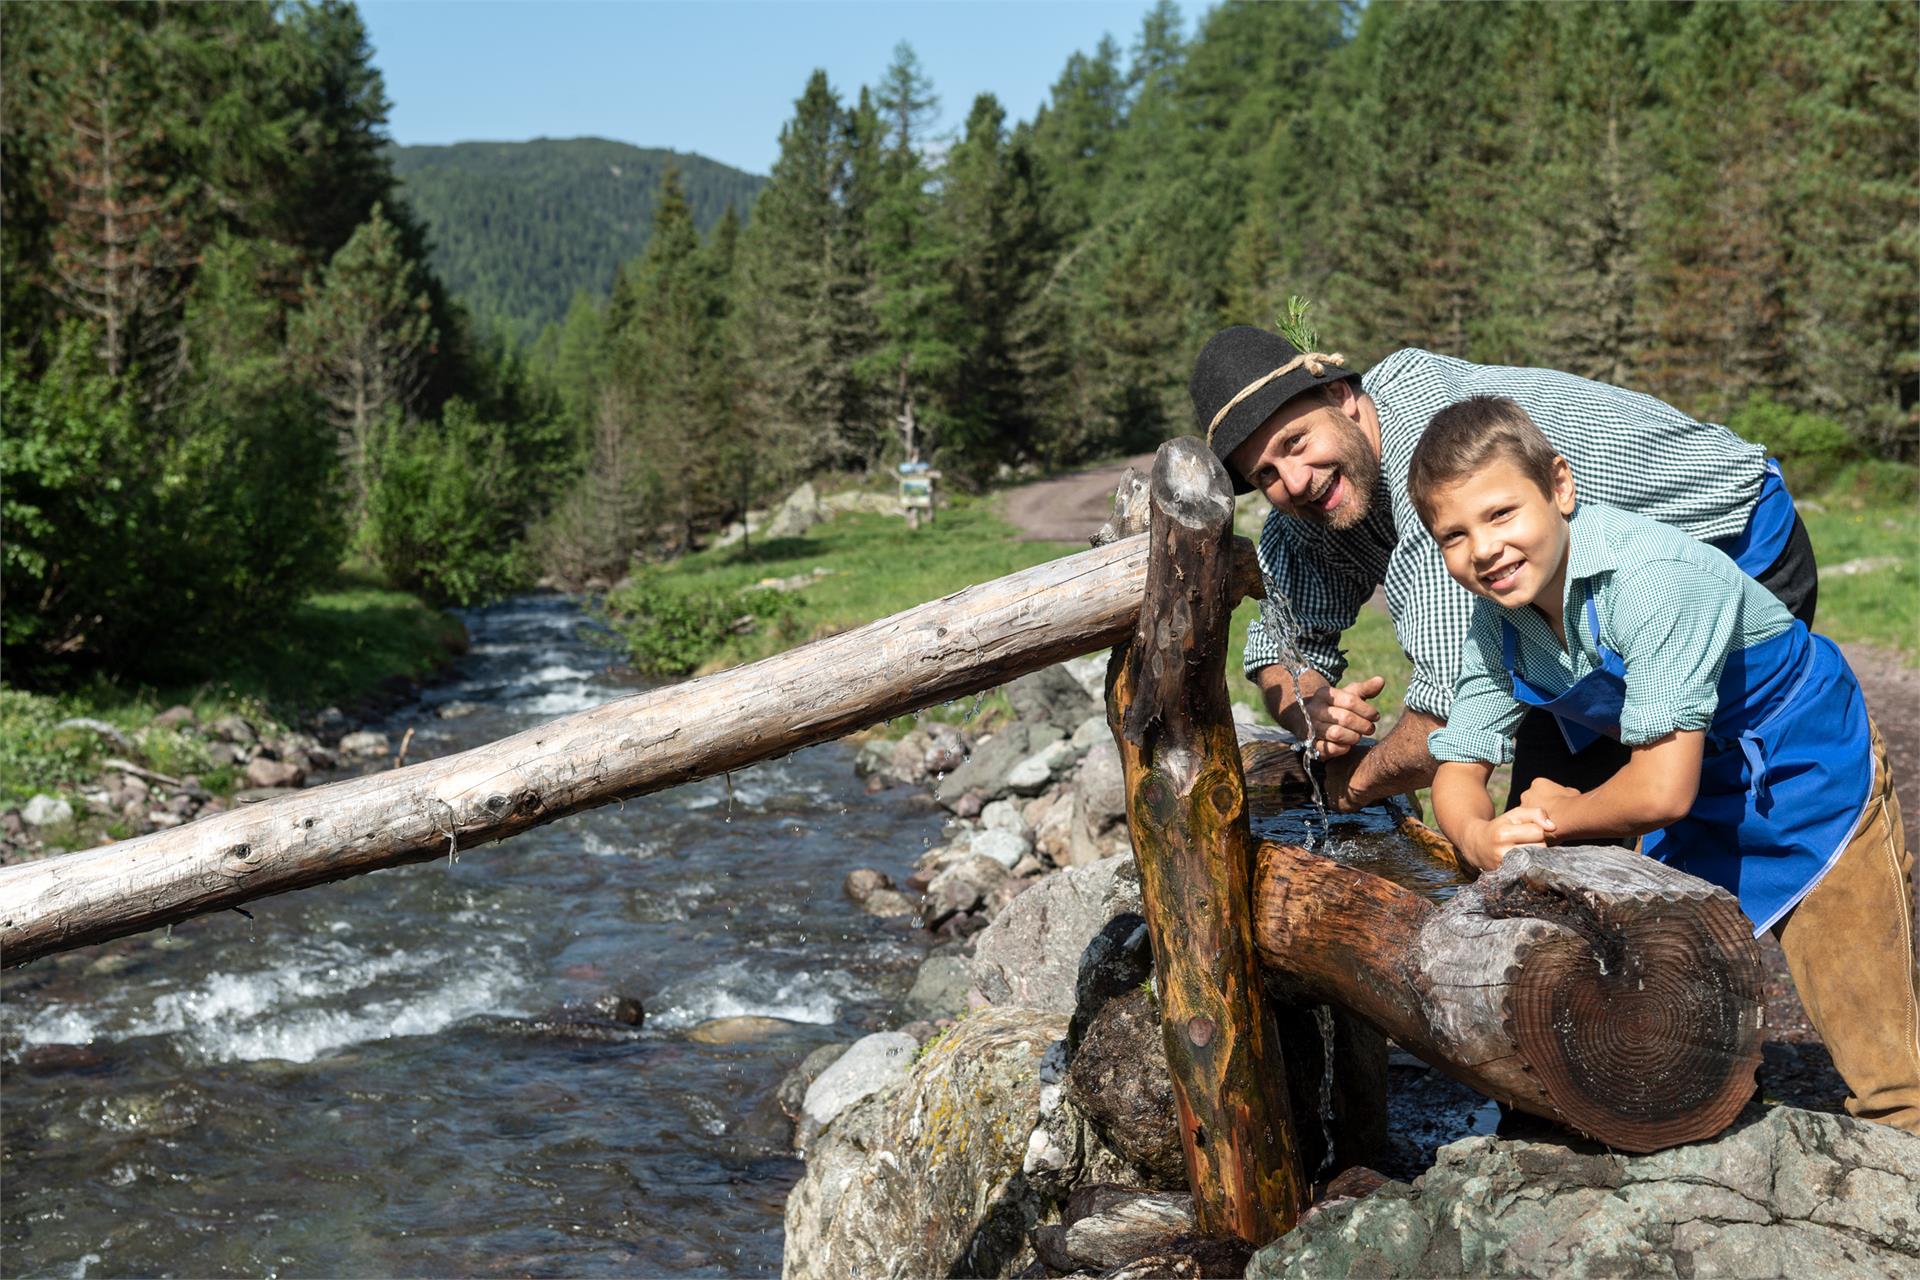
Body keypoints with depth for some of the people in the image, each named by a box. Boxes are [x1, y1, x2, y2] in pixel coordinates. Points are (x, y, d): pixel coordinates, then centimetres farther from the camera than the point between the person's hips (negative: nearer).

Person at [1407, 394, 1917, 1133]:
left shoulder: (1653, 577, -34)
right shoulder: (1496, 619, -11)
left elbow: (1662, 790, -36)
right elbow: (1460, 766, -6)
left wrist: (1559, 816, -17)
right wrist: (1482, 838, -29)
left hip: (1815, 777, -7)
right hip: (1704, 810, 7)